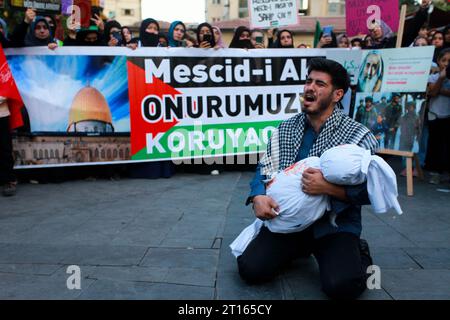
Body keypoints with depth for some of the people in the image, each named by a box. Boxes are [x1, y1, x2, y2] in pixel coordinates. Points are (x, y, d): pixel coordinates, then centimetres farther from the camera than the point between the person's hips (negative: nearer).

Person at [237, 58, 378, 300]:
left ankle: (357, 253, 10)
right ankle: (299, 249, 18)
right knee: (250, 269, -12)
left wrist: (328, 187, -26)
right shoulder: (285, 129, 6)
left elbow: (369, 191, -10)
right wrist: (258, 197, -16)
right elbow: (264, 170, 6)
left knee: (341, 285, -26)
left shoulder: (358, 136, -8)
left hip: (335, 224, -3)